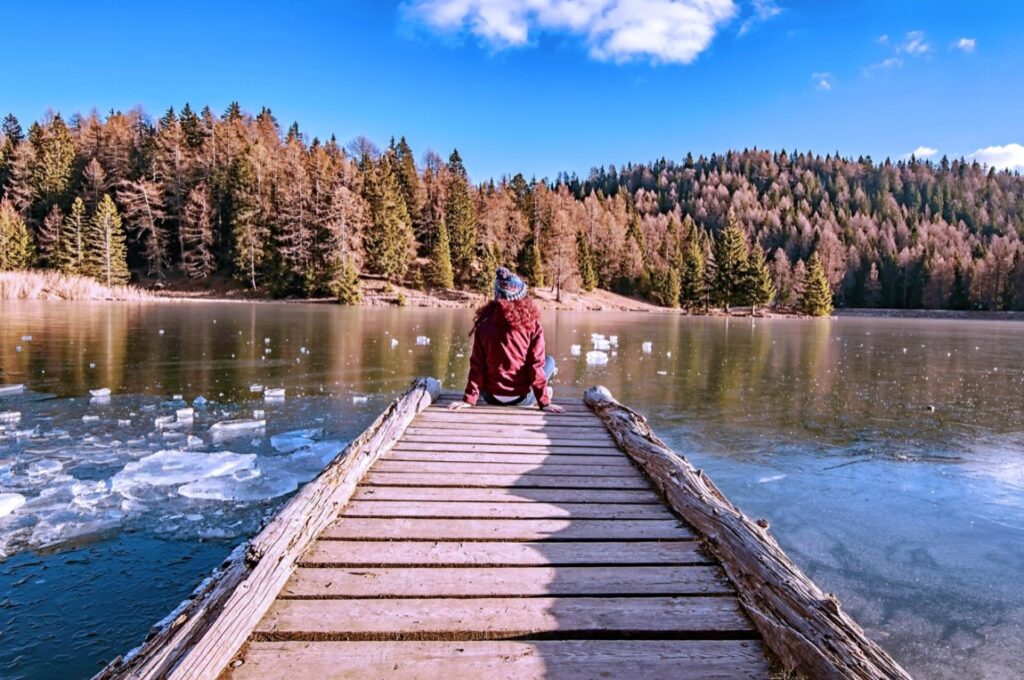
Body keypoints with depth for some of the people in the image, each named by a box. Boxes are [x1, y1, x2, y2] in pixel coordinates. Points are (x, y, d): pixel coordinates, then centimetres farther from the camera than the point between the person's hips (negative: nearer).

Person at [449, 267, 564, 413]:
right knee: (549, 361, 22)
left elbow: (477, 365, -10)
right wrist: (544, 402, -9)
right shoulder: (532, 325, -14)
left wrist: (469, 399, -5)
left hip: (492, 398, 3)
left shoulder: (484, 324, -9)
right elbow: (536, 365, -14)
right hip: (522, 398, -3)